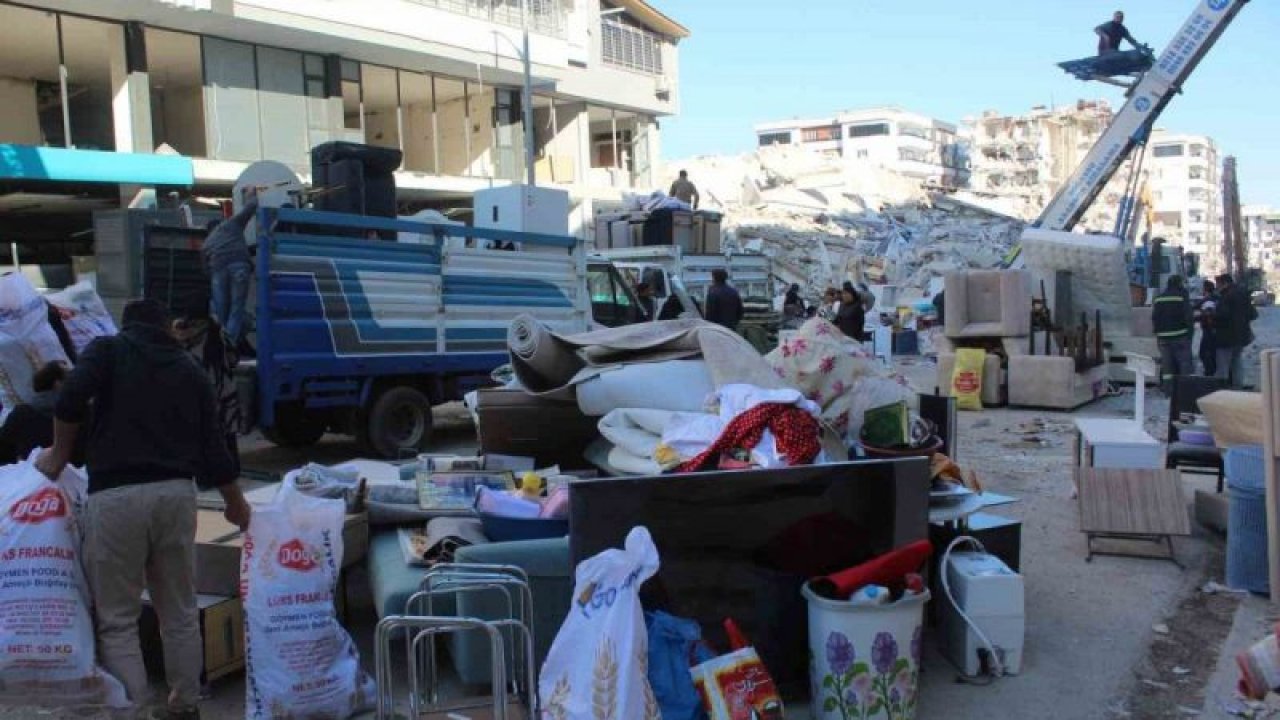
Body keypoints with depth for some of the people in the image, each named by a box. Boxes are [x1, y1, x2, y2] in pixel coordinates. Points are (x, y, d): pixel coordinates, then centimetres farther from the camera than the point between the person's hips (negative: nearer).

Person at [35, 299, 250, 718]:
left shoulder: (108, 349, 7)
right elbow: (212, 444, 13)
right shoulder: (189, 370, 17)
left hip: (117, 495, -4)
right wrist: (235, 502, 26)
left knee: (117, 619, 3)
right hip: (176, 493, 4)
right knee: (180, 612, 16)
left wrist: (59, 455, 4)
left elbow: (71, 400, -13)